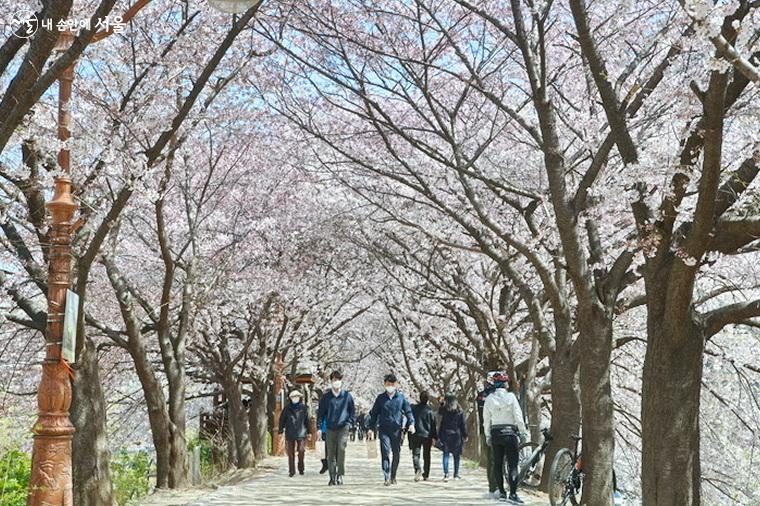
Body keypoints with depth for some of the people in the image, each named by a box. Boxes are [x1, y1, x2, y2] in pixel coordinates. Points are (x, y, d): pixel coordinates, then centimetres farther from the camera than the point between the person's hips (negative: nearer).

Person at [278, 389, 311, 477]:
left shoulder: (304, 408, 6)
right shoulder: (287, 408, 6)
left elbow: (307, 420, 10)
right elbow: (282, 420, 8)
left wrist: (309, 431, 11)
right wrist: (281, 430, 3)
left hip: (301, 433, -1)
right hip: (290, 434, 1)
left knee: (301, 451, -9)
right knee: (291, 453, 2)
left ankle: (301, 469, 10)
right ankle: (291, 471, 9)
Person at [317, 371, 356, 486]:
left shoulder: (347, 396, 5)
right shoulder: (326, 397, 7)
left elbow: (352, 413, 11)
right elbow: (321, 413, 9)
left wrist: (348, 423, -2)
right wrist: (319, 427, 0)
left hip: (343, 428, -2)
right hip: (330, 429, 2)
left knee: (341, 448, -21)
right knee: (331, 454, 3)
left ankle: (340, 475, -14)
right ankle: (332, 477, 12)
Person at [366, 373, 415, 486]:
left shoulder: (401, 397, 6)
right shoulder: (380, 398, 8)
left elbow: (408, 411, 7)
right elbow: (374, 413, 12)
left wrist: (411, 423, -8)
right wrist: (370, 427, 4)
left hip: (396, 430, 1)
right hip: (384, 430, -1)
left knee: (396, 454, 7)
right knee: (385, 453, -12)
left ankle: (393, 477, 22)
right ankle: (387, 478, -13)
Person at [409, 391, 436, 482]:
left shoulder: (413, 408, 1)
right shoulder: (430, 410, -3)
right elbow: (433, 424, -3)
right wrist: (434, 437, 1)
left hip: (416, 435, 0)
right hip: (427, 435, 0)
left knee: (415, 454, 2)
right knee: (426, 456, 10)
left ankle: (418, 469, -25)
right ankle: (425, 475, 11)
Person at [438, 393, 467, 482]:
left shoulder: (443, 411, -2)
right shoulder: (459, 411, -1)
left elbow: (441, 424, 1)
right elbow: (463, 424, 2)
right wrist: (465, 435, 7)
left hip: (446, 435, 0)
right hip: (457, 435, 0)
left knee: (446, 454, 3)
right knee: (456, 455, 10)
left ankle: (446, 474, -7)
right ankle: (456, 474, 14)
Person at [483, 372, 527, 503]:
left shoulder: (489, 399, 2)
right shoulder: (510, 397, -8)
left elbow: (486, 420, 6)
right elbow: (518, 416, -7)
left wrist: (487, 436, 16)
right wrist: (523, 432, 2)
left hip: (495, 434, 3)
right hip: (510, 433, -3)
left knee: (497, 464, 11)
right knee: (512, 464, -2)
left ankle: (501, 492, 13)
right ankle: (513, 493, -8)